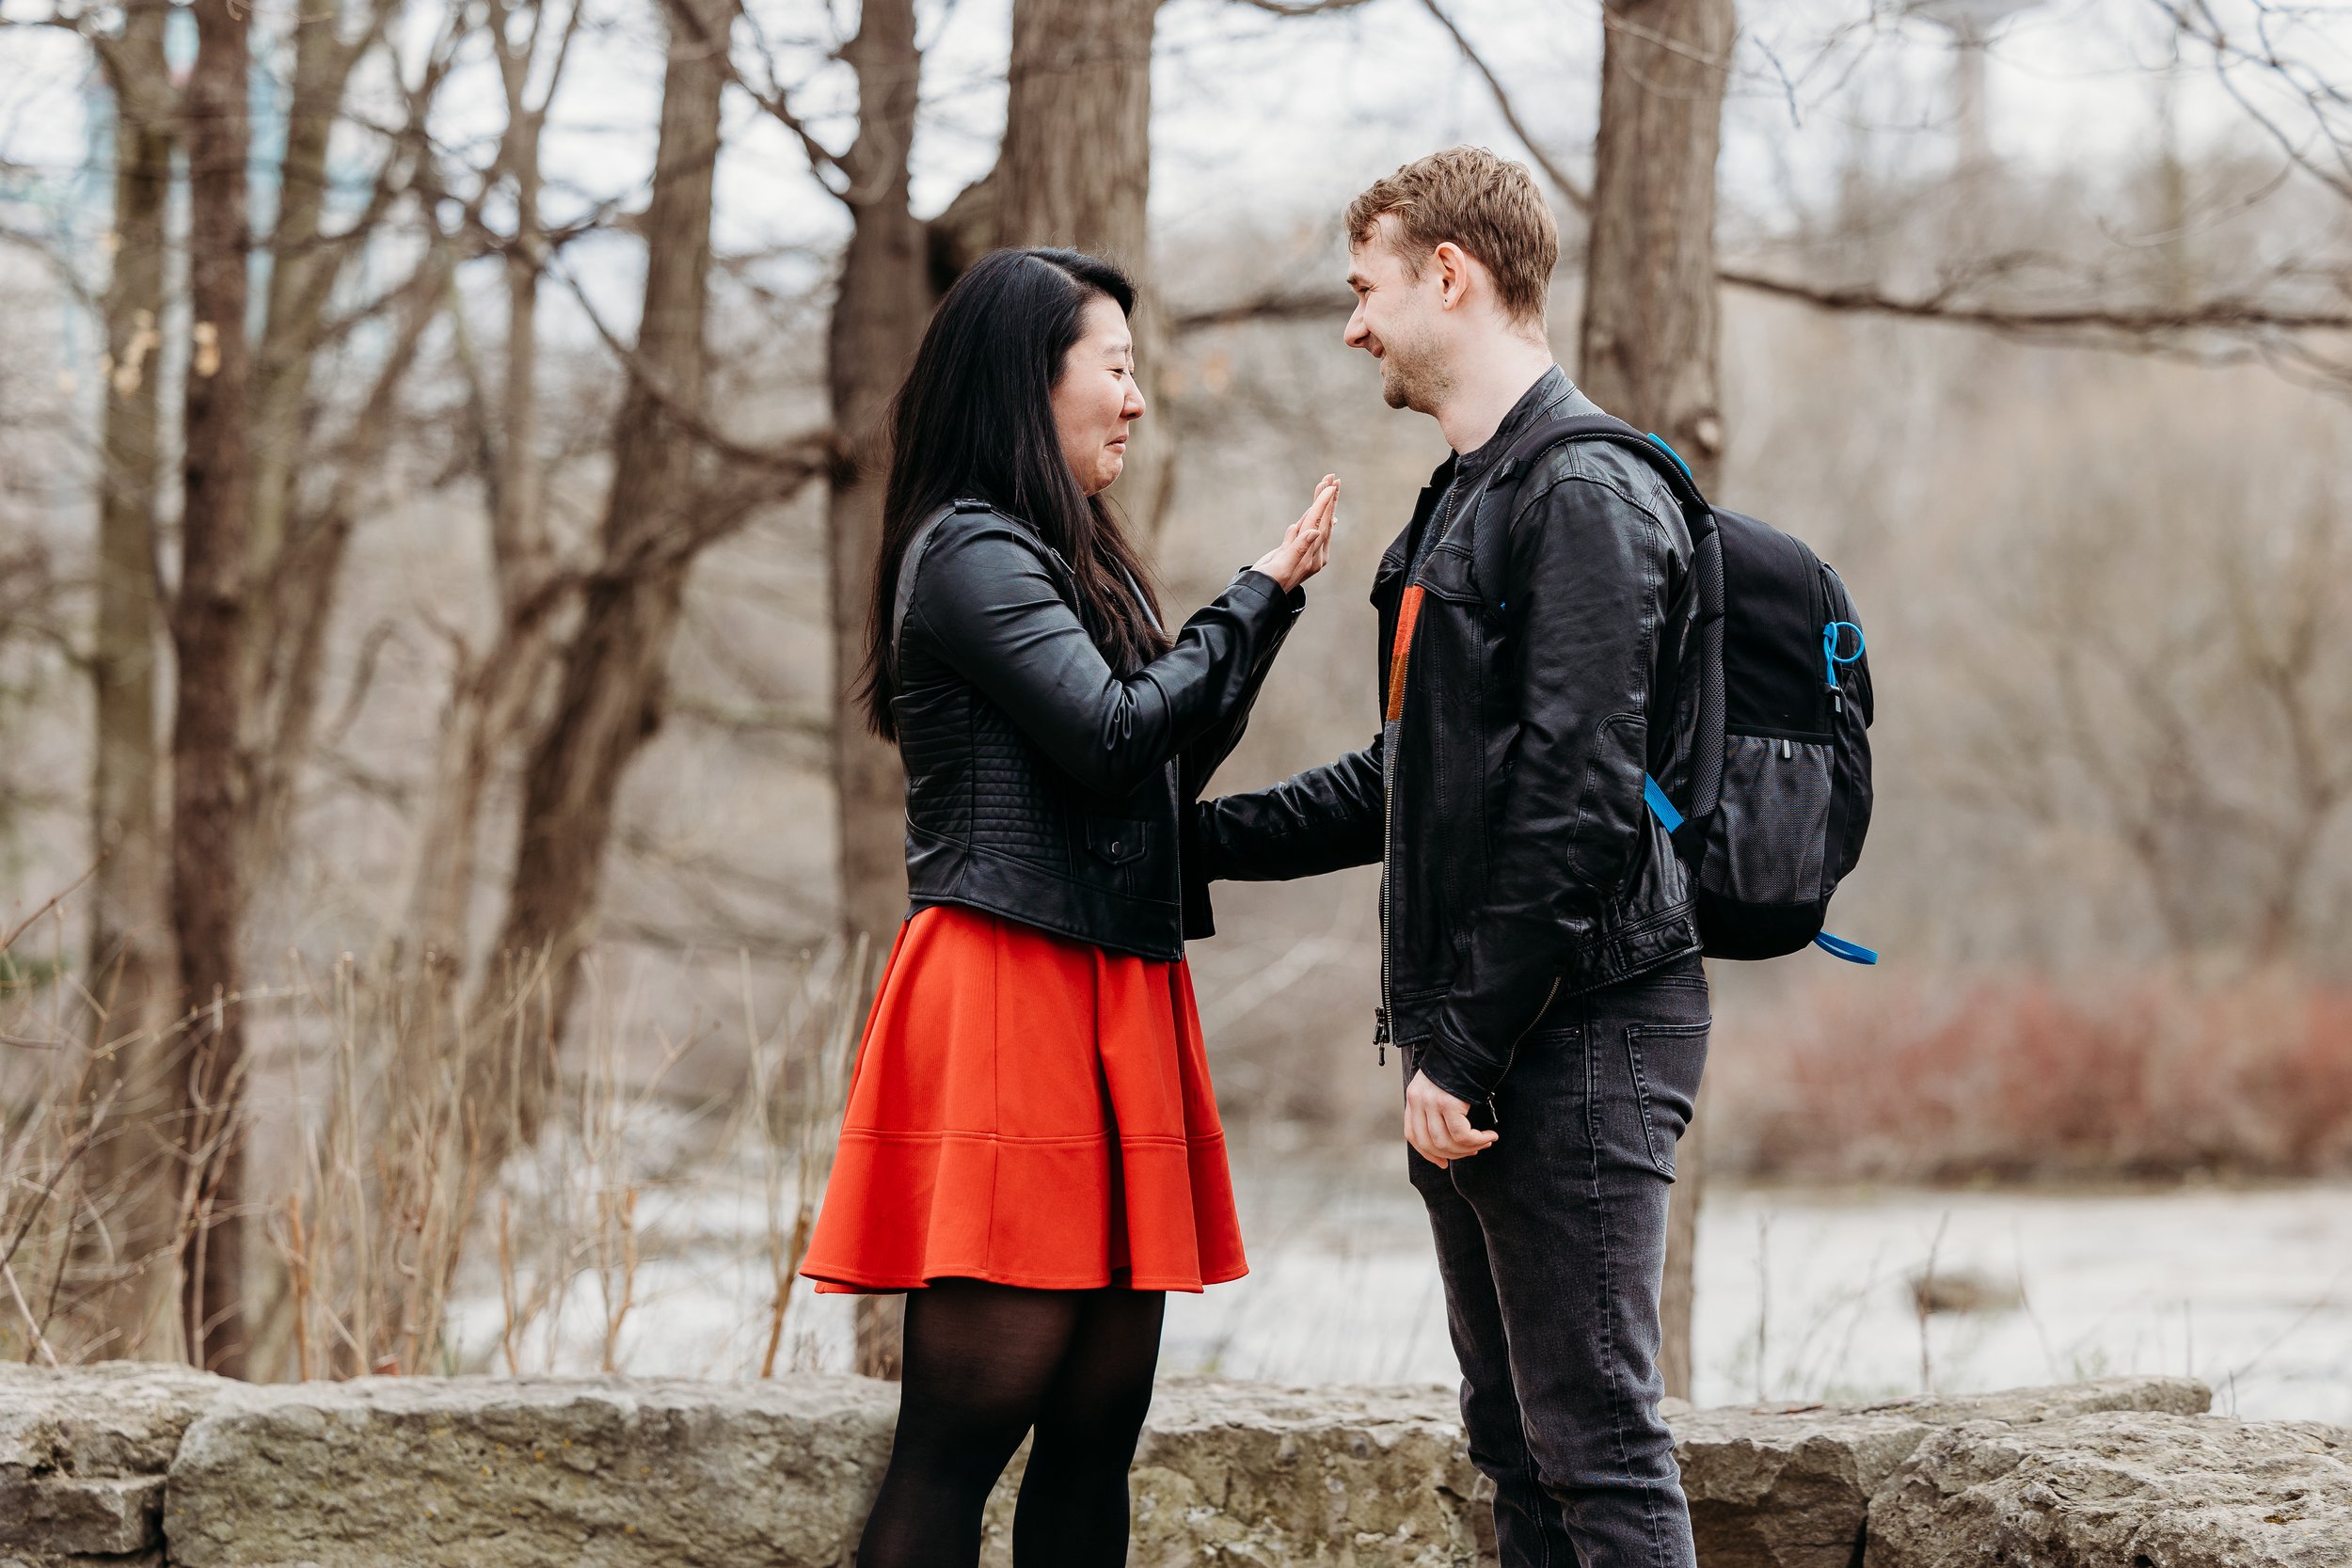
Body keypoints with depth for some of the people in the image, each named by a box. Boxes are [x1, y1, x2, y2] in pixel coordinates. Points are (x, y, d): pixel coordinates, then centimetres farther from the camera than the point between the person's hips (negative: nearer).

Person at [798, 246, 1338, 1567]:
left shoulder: (1075, 563, 21)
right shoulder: (973, 553, -7)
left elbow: (1166, 772, 23)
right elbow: (1112, 735, -17)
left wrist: (1266, 610, 15)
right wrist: (1259, 601, -5)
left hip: (1115, 1004, 9)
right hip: (1011, 1000, -9)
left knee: (1101, 1423, 6)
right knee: (968, 1424, -10)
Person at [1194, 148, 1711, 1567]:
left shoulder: (1585, 497, -12)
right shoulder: (1470, 500, 20)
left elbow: (1577, 801, -21)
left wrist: (1462, 1046, -21)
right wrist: (1196, 838, 25)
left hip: (1576, 1030, -10)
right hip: (1479, 1051, 10)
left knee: (1598, 1443, -9)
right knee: (1516, 1435, 12)